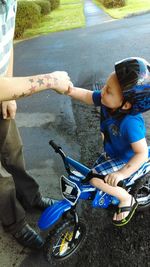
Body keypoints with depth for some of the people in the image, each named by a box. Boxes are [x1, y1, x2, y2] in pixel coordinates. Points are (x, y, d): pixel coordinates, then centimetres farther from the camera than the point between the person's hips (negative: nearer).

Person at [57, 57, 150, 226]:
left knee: (96, 178, -19)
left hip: (128, 160, -7)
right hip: (113, 154, 8)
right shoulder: (107, 101, -20)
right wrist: (69, 90, -31)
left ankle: (127, 199, 5)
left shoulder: (131, 123, -39)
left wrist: (122, 173, -38)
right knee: (97, 171, 22)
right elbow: (86, 95, -14)